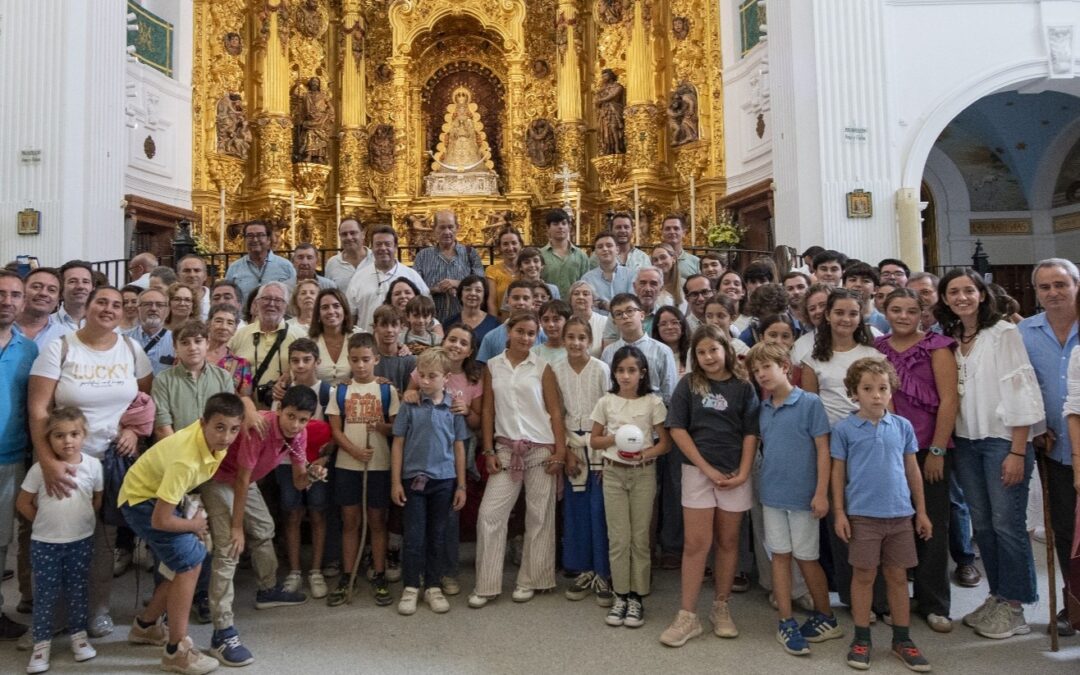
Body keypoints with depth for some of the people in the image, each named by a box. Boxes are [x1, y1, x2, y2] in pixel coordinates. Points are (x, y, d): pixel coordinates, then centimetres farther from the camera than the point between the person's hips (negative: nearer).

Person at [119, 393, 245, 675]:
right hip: (141, 499, -9)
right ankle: (176, 651, -5)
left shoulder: (212, 434, -18)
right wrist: (194, 525, -14)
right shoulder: (186, 461, -39)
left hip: (163, 495, 9)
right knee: (189, 562, -16)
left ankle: (146, 625, 31)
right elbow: (160, 520, -34)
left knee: (192, 558, 10)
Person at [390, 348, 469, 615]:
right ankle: (411, 587, 19)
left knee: (437, 536, 11)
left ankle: (433, 586, 24)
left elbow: (459, 447, 4)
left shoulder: (453, 407, -1)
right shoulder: (409, 406, -4)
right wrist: (396, 482, -3)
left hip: (444, 480, 1)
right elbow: (398, 444, 0)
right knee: (414, 536, 5)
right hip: (414, 479, -1)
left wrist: (461, 485, 4)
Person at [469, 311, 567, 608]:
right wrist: (488, 451, 1)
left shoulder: (542, 367, -1)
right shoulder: (493, 366, 5)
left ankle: (529, 580, 20)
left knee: (539, 516, 5)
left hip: (541, 449, -2)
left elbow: (555, 411, -1)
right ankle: (486, 585, 9)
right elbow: (488, 410, 6)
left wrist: (560, 450, -7)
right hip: (506, 449, 2)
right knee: (489, 513, -2)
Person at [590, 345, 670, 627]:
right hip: (613, 473, 1)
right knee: (618, 538, 5)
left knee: (640, 537, 4)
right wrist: (615, 438, -12)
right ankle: (620, 595, 16)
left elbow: (666, 442, -2)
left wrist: (645, 453, -20)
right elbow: (594, 440, 7)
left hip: (643, 473, -1)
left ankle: (637, 597, 15)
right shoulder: (606, 402, 2)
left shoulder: (653, 402, -3)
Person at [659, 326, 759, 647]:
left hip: (734, 474, 1)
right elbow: (677, 429, -5)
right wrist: (707, 468, -9)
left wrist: (743, 473, -9)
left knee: (728, 541, 9)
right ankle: (687, 616, 4)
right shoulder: (688, 385, 0)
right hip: (698, 471, -1)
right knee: (696, 543, -2)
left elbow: (750, 433, 2)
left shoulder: (743, 387, 2)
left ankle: (721, 608, 24)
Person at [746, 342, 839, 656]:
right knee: (780, 556, 9)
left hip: (803, 495, -4)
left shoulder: (810, 403, -11)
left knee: (806, 557, 7)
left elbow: (822, 450, -11)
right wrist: (761, 484, 5)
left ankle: (826, 618, 27)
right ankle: (786, 622, 18)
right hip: (772, 494, 5)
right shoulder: (763, 408, 5)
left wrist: (821, 493, -14)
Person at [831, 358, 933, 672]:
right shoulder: (844, 429, -4)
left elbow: (912, 470, 10)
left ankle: (903, 639, 25)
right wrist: (839, 513, -4)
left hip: (900, 514, 3)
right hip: (862, 515, -3)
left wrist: (921, 511, 10)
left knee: (897, 576, 12)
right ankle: (861, 639, 19)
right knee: (864, 575, 6)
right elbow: (838, 473, 0)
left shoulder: (903, 426, 4)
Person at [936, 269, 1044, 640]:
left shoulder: (1003, 332, -7)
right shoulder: (950, 339, 9)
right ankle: (996, 595, 23)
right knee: (982, 523, 10)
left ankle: (1013, 605, 12)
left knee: (1007, 524, -1)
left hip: (1002, 439, -5)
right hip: (966, 442, 5)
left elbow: (1020, 392, -11)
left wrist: (1017, 452, -15)